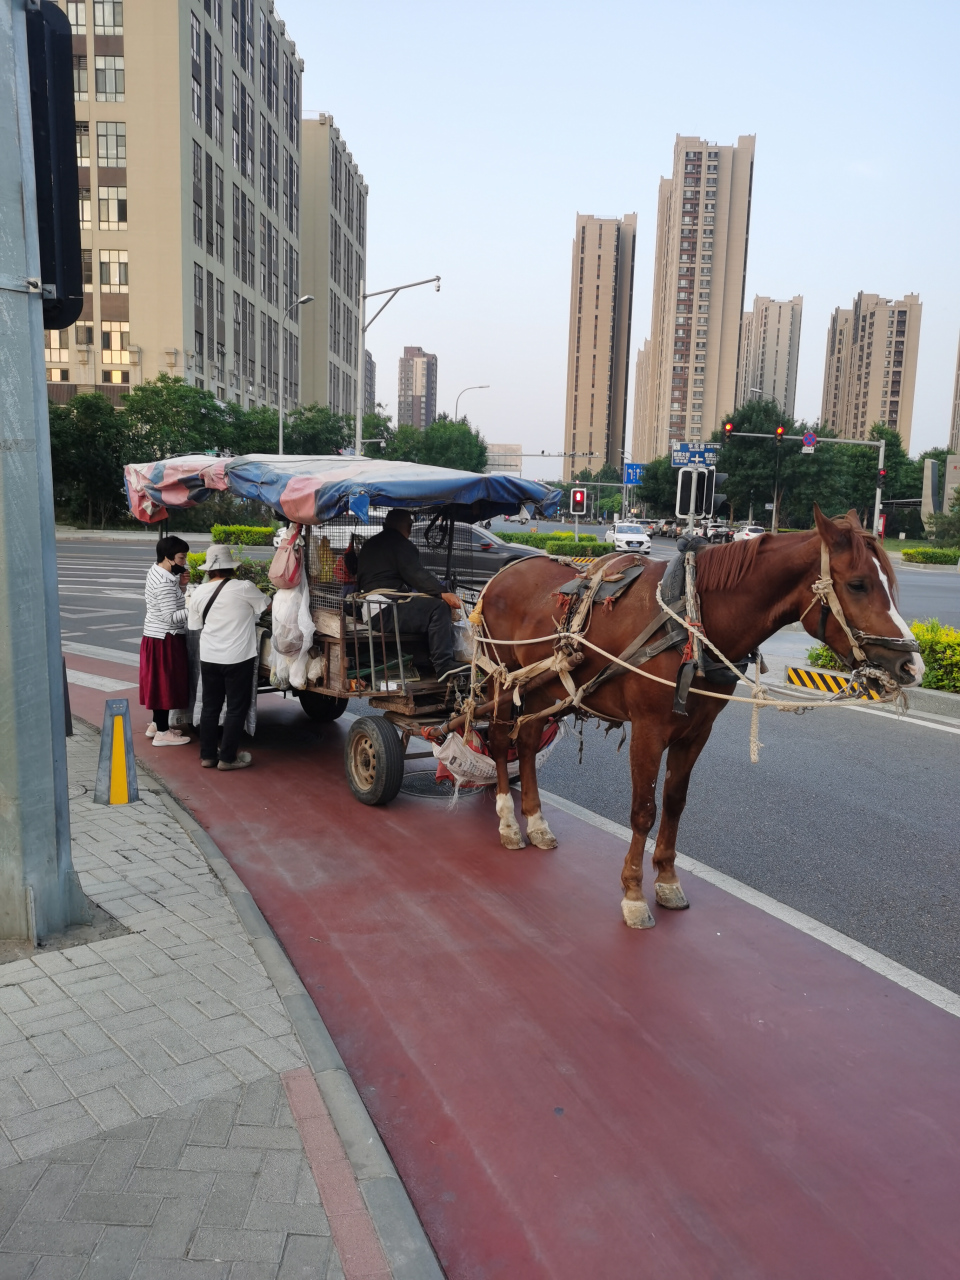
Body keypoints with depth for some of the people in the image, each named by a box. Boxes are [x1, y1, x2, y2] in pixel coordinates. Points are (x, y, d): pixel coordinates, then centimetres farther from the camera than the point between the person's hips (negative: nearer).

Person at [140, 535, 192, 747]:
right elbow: (170, 617, -25)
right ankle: (162, 733, 4)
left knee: (159, 682, 18)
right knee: (165, 683, -3)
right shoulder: (166, 583, -23)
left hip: (155, 636, 10)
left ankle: (156, 724, 28)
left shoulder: (155, 571, 8)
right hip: (165, 639, -10)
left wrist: (179, 584, 4)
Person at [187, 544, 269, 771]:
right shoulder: (243, 587, -12)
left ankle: (207, 755, 21)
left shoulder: (199, 592, 1)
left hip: (209, 658, 5)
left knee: (210, 706, 15)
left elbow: (194, 625, 10)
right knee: (237, 708, 6)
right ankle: (227, 758, 10)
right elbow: (268, 605, 1)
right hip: (238, 658, -4)